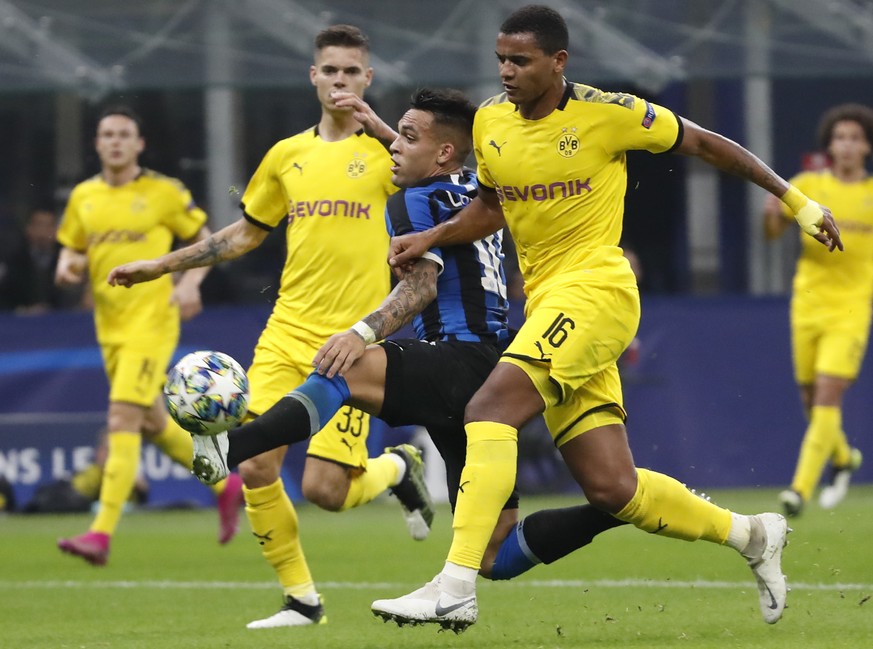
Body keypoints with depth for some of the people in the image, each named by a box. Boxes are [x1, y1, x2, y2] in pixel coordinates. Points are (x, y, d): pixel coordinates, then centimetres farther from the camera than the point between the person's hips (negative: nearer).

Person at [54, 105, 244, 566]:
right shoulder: (83, 196, 9)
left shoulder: (164, 192, -4)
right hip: (110, 326, 6)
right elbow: (70, 248, 18)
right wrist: (67, 266, -6)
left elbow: (204, 239, 5)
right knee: (153, 424, 15)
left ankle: (102, 533, -22)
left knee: (122, 420, -17)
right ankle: (225, 486, 37)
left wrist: (191, 282, -12)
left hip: (152, 320, -6)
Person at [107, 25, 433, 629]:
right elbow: (246, 233, 24)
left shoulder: (387, 151, 0)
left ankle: (399, 467, 22)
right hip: (288, 331, 4)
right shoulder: (288, 156, 12)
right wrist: (159, 265, 23)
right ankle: (302, 599, 10)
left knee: (323, 488, -11)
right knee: (256, 469, -8)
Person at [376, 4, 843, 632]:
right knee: (613, 489, 3)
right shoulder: (490, 121, 9)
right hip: (546, 302, 7)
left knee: (489, 409, -26)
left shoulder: (606, 112, -8)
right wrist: (430, 238, 10)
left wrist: (796, 200, 8)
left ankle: (456, 586, -31)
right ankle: (752, 534, 25)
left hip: (595, 290, -7)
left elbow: (704, 143, 4)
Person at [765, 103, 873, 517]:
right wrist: (772, 214, -23)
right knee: (811, 400, 8)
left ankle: (801, 489, -15)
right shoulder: (808, 186, 3)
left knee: (828, 397, -14)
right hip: (808, 305, 2)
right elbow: (772, 232, -1)